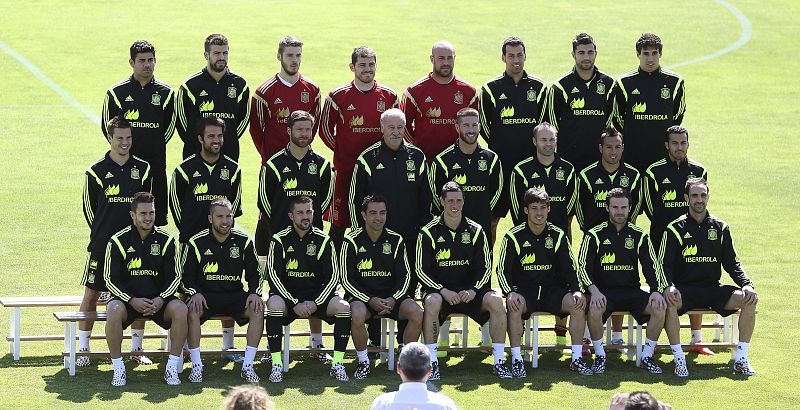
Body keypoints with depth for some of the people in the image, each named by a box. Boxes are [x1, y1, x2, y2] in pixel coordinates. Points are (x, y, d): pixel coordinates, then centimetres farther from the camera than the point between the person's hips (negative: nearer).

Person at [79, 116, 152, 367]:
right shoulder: (96, 172, -3)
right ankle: (83, 349, 8)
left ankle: (137, 349, 15)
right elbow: (89, 208, 6)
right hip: (102, 243, -2)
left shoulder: (142, 169, 5)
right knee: (92, 294, -1)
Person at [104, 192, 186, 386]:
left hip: (159, 299, 2)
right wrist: (132, 301, -17)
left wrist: (161, 300, -13)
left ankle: (172, 368, -18)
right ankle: (118, 369, -22)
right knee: (114, 311, -35)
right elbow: (110, 279, -3)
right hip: (126, 298, -1)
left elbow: (175, 277, 5)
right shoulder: (118, 241, -2)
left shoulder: (166, 240, 3)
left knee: (181, 310, -28)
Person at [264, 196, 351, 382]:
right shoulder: (280, 240, -1)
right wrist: (295, 304, -18)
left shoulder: (322, 240, 3)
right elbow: (274, 276, -7)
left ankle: (337, 363, -17)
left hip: (318, 296, 2)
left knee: (344, 308, -26)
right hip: (287, 295, -1)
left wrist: (315, 303, -13)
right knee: (274, 305, -36)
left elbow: (333, 277, 1)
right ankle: (276, 365, -29)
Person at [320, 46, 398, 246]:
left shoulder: (389, 96, 4)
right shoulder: (339, 96, -1)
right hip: (345, 169, -2)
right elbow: (326, 130, 7)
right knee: (339, 221, 0)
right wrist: (342, 151, 4)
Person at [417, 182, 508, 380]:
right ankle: (432, 362, -28)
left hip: (470, 291, 2)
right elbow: (422, 270, -2)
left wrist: (473, 291, -12)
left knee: (496, 301, -26)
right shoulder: (429, 232, 0)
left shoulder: (475, 231, 6)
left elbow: (485, 267, 7)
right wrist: (444, 291, -16)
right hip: (440, 290, -2)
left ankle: (499, 361, -19)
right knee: (432, 302, -37)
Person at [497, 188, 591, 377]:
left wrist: (577, 291, -12)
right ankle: (516, 360, -25)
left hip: (552, 290, 2)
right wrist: (510, 293, -24)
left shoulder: (558, 236, 5)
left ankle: (576, 359, -13)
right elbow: (503, 270, -5)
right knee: (514, 307, -36)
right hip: (523, 291, -2)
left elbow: (569, 269, 6)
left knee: (578, 305, -24)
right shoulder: (514, 237, -3)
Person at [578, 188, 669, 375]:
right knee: (595, 309, -36)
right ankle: (600, 357, -14)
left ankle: (647, 357, -7)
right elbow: (584, 267, -6)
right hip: (603, 291, -2)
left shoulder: (639, 236, 9)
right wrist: (594, 291, -24)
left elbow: (652, 266, 5)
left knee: (660, 308, -24)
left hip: (632, 291, 2)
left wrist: (656, 291, -15)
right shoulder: (595, 235, 2)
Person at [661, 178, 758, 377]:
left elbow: (732, 263, 10)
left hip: (713, 289, 3)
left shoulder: (720, 228, 11)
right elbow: (665, 265, -4)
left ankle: (740, 357, -15)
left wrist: (747, 284, -8)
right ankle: (679, 358, -26)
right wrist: (668, 286, -25)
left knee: (748, 300, -22)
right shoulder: (675, 229, 1)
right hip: (684, 289, -3)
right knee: (669, 302, -37)